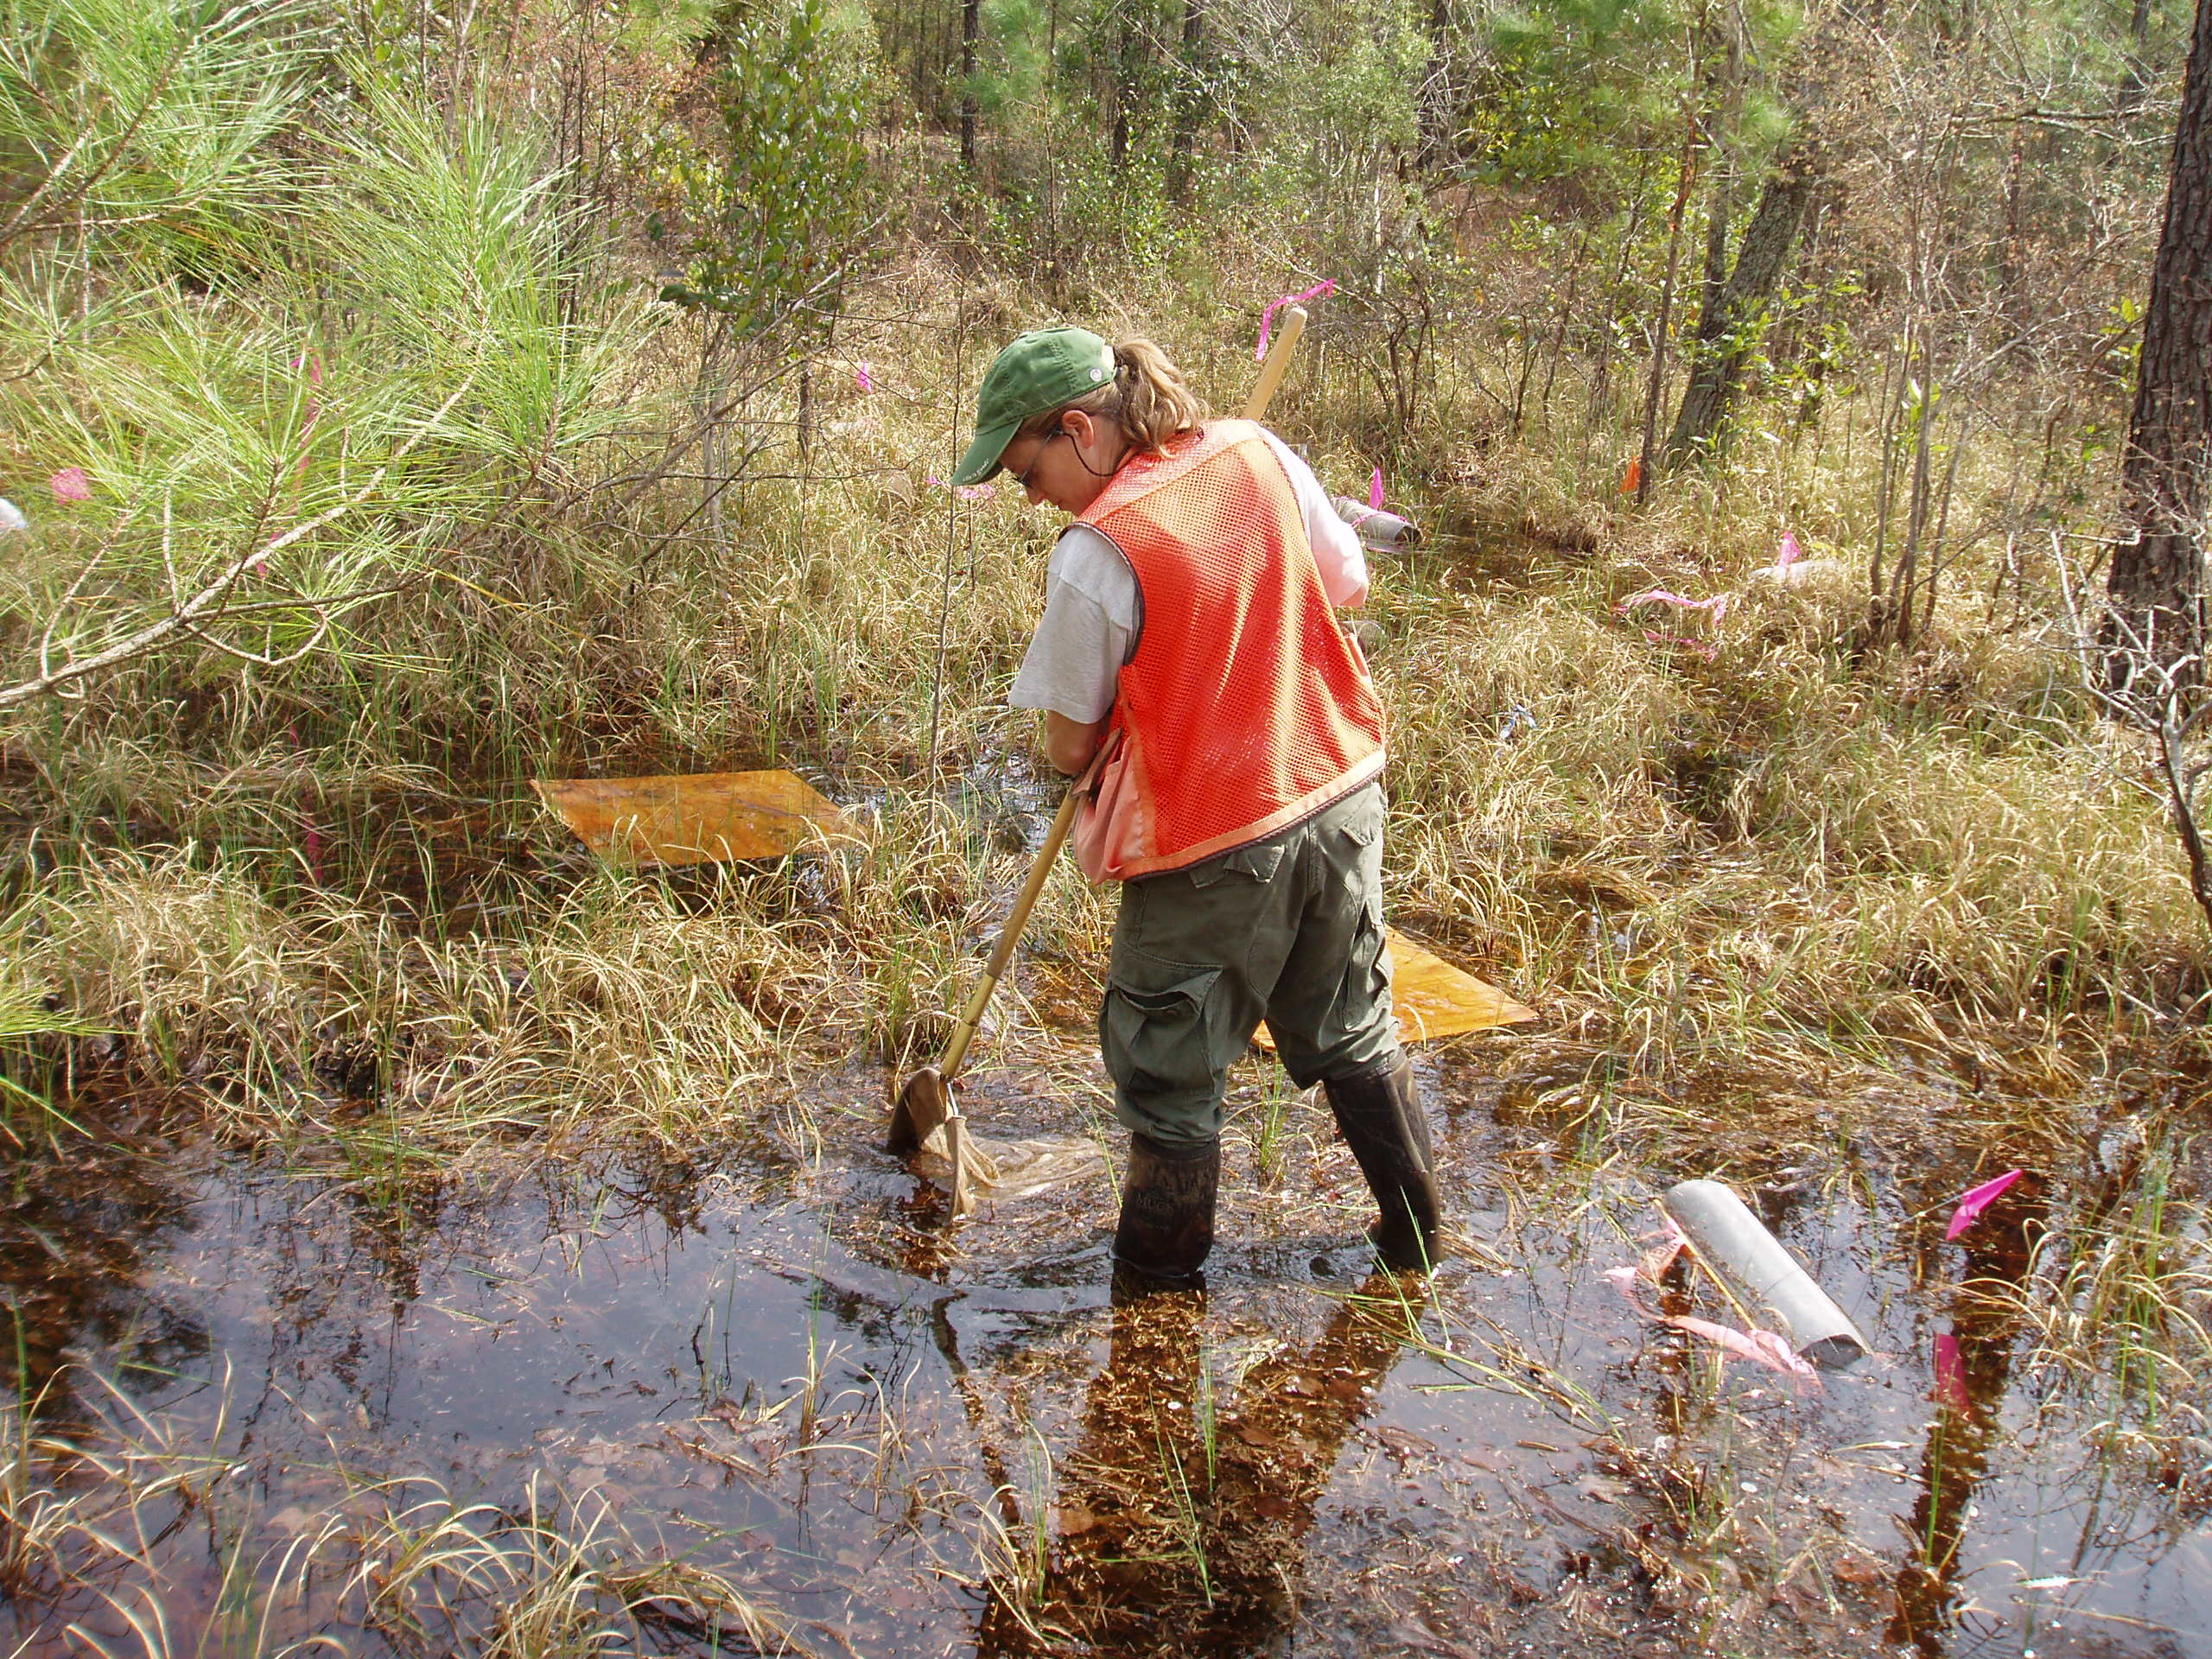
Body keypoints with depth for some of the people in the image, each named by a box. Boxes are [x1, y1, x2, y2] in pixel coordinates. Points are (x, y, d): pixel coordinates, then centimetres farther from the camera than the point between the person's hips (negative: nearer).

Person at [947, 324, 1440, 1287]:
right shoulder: (1260, 454, -3)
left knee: (1167, 1070, 13)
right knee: (1352, 1030, 24)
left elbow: (1071, 746, -10)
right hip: (1341, 797, 6)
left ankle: (1156, 1281, 27)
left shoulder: (1095, 553, -20)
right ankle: (1414, 1231, 36)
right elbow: (1349, 584, 11)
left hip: (1210, 850, -6)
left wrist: (1088, 761, 12)